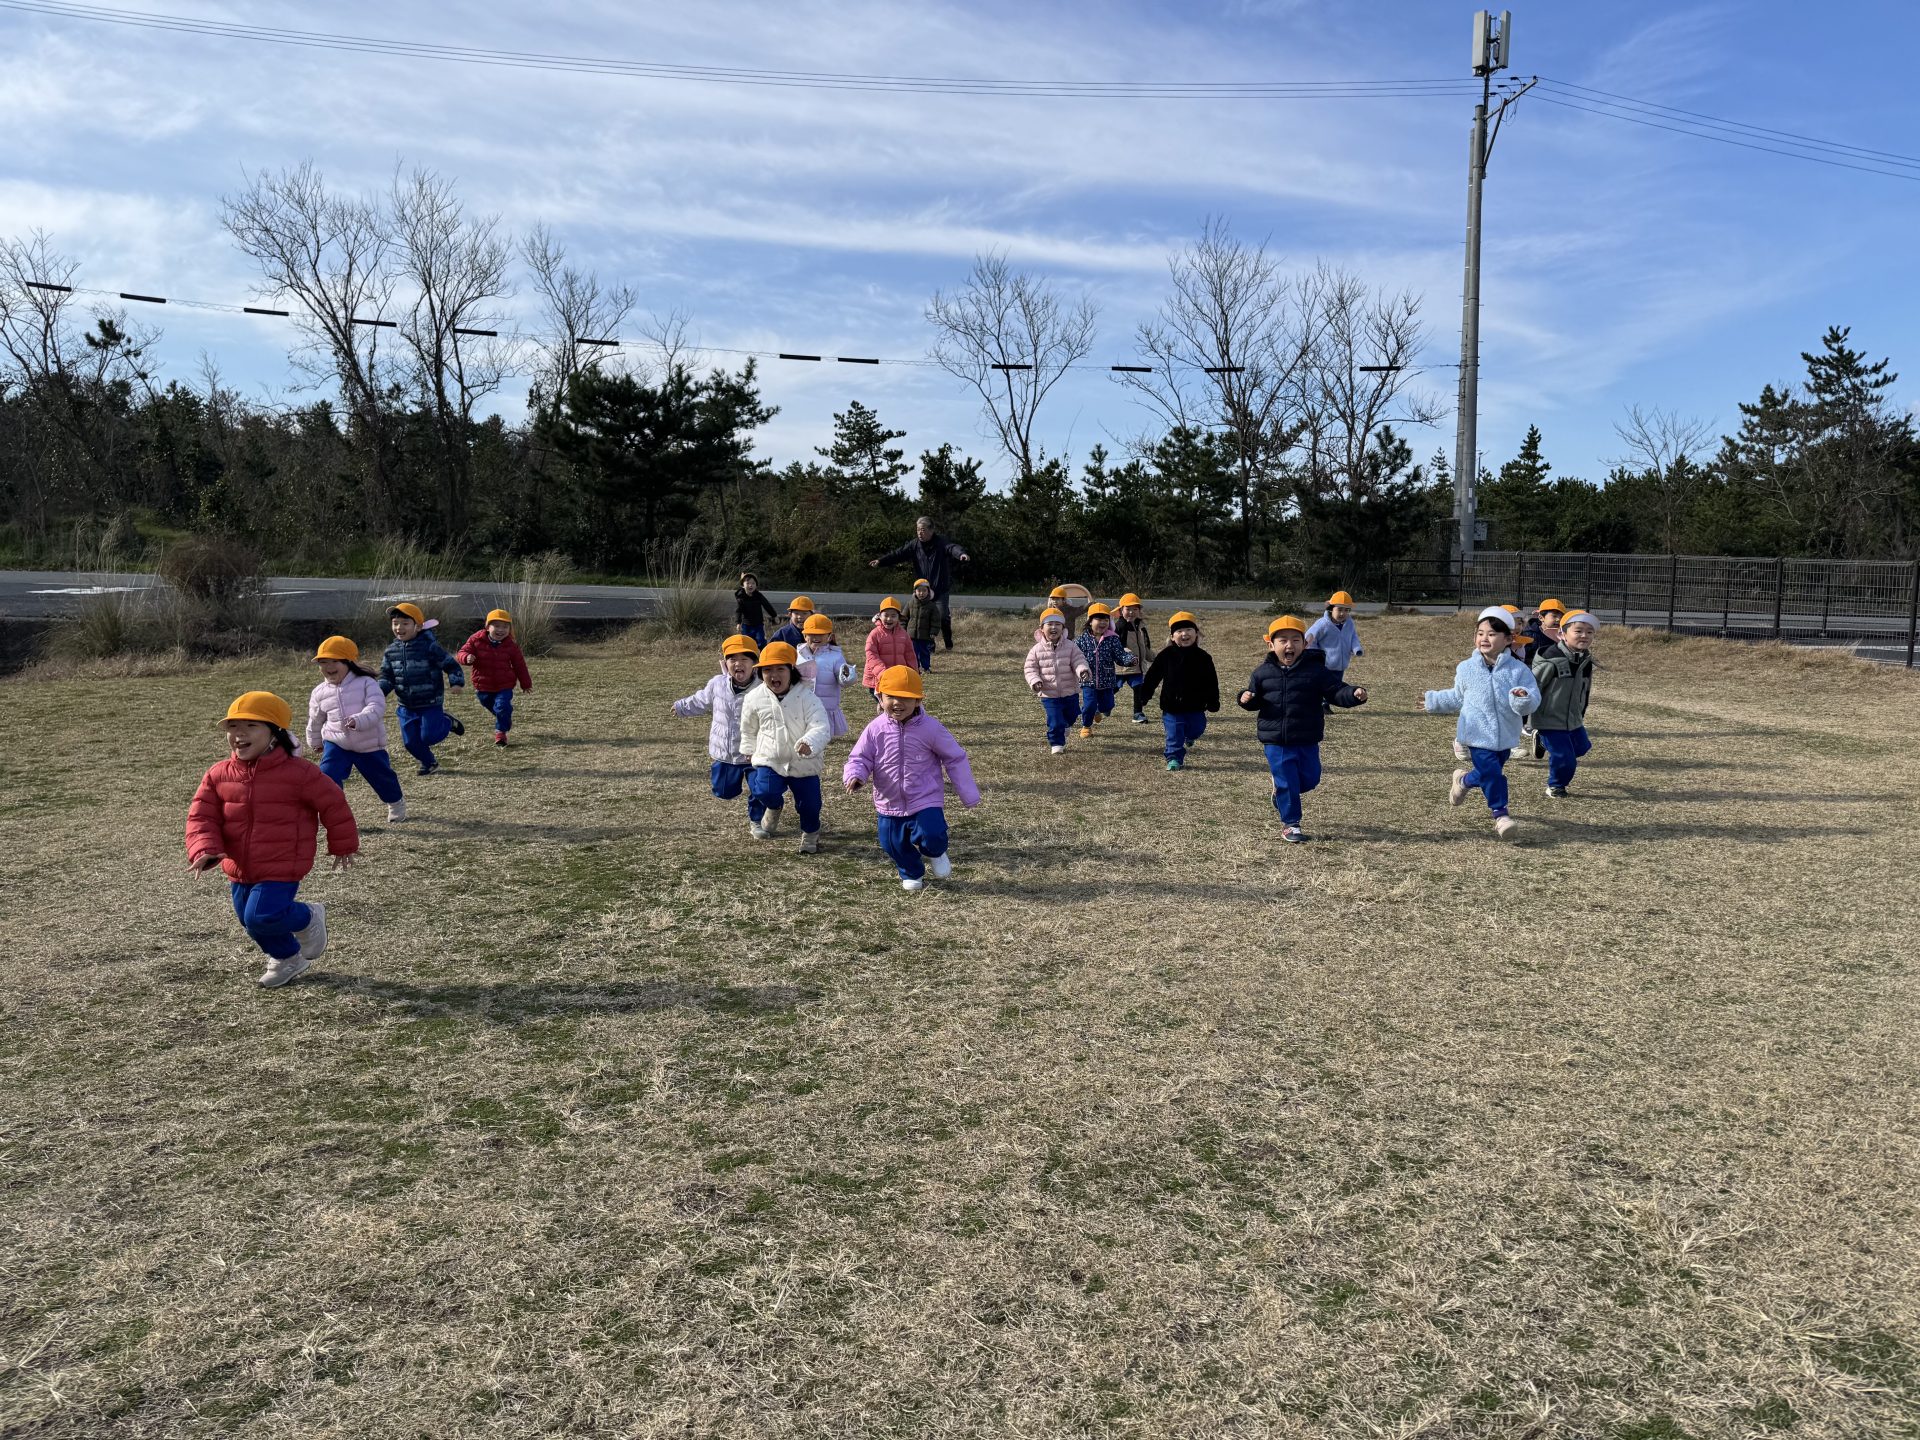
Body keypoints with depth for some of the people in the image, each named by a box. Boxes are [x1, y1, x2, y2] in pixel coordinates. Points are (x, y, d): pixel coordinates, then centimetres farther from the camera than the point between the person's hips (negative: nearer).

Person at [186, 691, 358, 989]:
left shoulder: (298, 772, -16)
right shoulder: (218, 775, -3)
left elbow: (334, 805, -6)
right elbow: (201, 816, -2)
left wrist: (343, 847, 4)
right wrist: (205, 850, -22)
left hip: (281, 868, -6)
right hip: (240, 869, 6)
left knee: (261, 917, -20)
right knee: (252, 923, 19)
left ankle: (309, 919, 11)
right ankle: (288, 959, 47)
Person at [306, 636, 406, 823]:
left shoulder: (366, 683, -12)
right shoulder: (320, 692, 1)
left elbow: (376, 707, -25)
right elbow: (315, 720, 17)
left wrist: (359, 720, -43)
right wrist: (314, 742, 28)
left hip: (369, 745, -2)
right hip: (336, 744, 2)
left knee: (382, 777, 14)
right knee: (328, 776, -20)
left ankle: (396, 802, 43)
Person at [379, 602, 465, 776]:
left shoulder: (430, 647, -13)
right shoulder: (391, 651, 2)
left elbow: (451, 665, -10)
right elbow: (387, 676, 5)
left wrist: (456, 682, -27)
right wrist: (380, 691, -14)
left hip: (430, 704, -5)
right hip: (406, 706, 5)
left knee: (428, 736, -8)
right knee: (410, 741, 7)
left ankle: (447, 722, 22)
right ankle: (428, 763, 33)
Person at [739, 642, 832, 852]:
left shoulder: (806, 696, -15)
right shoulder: (754, 698, -6)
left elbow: (821, 727, -24)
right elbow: (748, 729, 14)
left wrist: (809, 742, -44)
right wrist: (750, 751, 22)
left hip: (804, 762, -1)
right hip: (769, 759, 1)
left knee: (809, 803, 5)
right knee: (765, 791, -24)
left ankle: (810, 834, 39)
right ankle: (774, 807, 16)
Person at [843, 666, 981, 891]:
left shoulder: (930, 727, -12)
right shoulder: (876, 729, -8)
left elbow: (955, 759, -3)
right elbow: (859, 758, -2)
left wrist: (968, 795, 0)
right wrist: (854, 776, -27)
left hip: (925, 800, -3)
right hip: (889, 805, 3)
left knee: (932, 836, -21)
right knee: (893, 845, 12)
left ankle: (935, 853, 19)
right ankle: (911, 874, 45)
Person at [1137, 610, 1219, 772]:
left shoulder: (1203, 657, -3)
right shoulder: (1166, 655, -7)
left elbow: (1211, 682, 3)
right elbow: (1151, 677, -2)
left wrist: (1213, 703, 1)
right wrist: (1142, 696, -3)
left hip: (1195, 706, 2)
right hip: (1172, 706, -1)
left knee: (1196, 730, 11)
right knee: (1174, 736, 0)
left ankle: (1189, 735, 44)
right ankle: (1174, 758, 15)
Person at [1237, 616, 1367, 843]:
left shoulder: (1315, 670, -4)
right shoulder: (1263, 673, 0)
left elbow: (1336, 691, -7)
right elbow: (1255, 701, 10)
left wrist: (1354, 694, -25)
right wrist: (1247, 699, -13)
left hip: (1307, 740, 1)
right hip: (1275, 741, -1)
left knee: (1310, 778, 11)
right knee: (1287, 783, 1)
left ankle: (1282, 792, 40)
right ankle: (1290, 824, 15)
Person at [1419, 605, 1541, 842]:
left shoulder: (1518, 670, -6)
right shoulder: (1467, 668, 1)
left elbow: (1532, 702, -12)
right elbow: (1457, 698, 18)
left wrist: (1523, 698, -34)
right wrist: (1432, 701, 22)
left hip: (1505, 736, 1)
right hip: (1478, 735, -1)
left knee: (1491, 773, 15)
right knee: (1492, 772, -14)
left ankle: (1464, 780, 46)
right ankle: (1500, 814, 3)